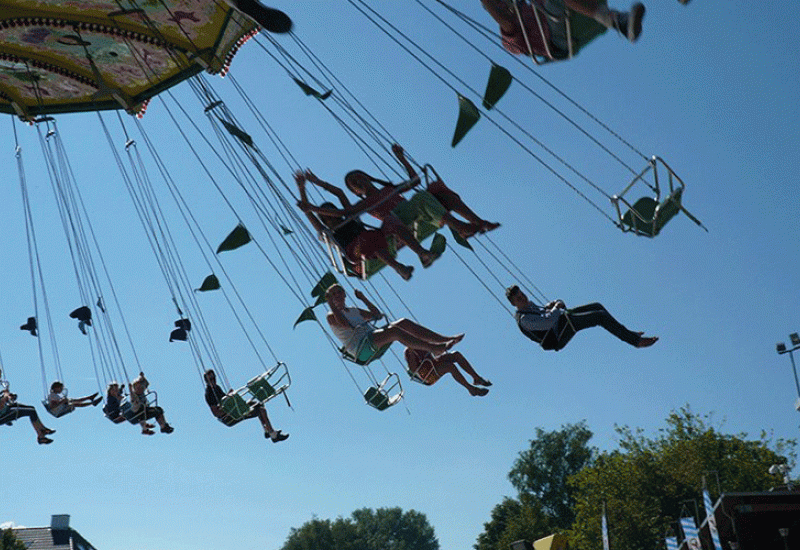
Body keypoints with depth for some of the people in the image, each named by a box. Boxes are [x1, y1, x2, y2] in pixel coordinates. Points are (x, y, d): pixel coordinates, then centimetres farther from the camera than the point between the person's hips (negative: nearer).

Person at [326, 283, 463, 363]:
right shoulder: (331, 316, 7)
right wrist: (331, 304, -13)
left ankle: (444, 339, -21)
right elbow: (344, 324, -15)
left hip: (373, 340, 8)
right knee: (394, 331, -32)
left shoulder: (354, 311, 30)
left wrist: (363, 298, 25)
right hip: (361, 348, -8)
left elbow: (377, 315, 29)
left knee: (403, 323, -13)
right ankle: (435, 349, -40)